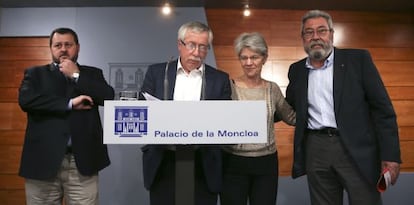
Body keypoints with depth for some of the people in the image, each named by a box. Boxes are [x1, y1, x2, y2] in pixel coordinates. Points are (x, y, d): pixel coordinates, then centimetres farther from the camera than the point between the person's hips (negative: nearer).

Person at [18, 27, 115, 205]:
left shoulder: (92, 73, 13)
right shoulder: (35, 73, 12)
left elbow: (108, 97, -4)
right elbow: (25, 99, -7)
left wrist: (76, 75, -4)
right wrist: (70, 103, -11)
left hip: (83, 160, 0)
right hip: (43, 159, 1)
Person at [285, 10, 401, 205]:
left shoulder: (358, 59, 0)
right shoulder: (297, 70, 10)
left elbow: (382, 109, -3)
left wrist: (390, 155, -9)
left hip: (356, 150, -2)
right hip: (315, 150, 3)